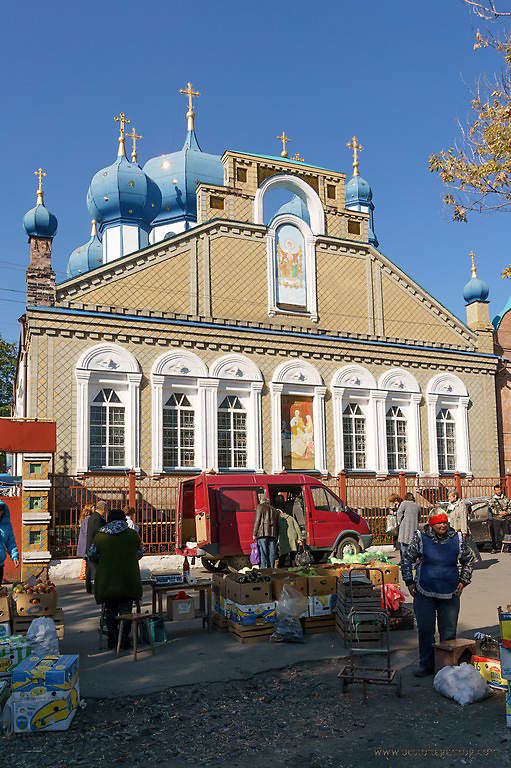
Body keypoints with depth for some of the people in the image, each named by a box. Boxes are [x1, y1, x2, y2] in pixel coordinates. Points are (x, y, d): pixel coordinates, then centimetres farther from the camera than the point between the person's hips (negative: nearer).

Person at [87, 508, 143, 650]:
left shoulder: (100, 536, 0)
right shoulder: (133, 534, 0)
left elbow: (91, 555, 8)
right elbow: (139, 554, 10)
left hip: (106, 579, 1)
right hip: (128, 580, -1)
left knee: (110, 610, 13)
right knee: (126, 609, 7)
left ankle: (112, 640, 14)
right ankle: (124, 639, 7)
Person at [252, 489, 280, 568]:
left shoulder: (260, 507, 5)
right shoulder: (274, 509, 22)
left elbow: (257, 521, -3)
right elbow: (277, 524, 19)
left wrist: (254, 534, -1)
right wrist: (276, 537, 19)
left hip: (262, 533, -5)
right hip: (273, 534, 5)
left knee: (263, 554, -7)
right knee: (271, 554, 6)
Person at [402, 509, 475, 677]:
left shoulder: (457, 539, 0)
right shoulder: (420, 538, -5)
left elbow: (469, 560, 16)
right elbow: (406, 560, 5)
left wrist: (463, 581, 9)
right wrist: (409, 582, 2)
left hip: (450, 594, 1)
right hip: (424, 594, -1)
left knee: (449, 632, 7)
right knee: (425, 631, 5)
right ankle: (426, 665, 18)